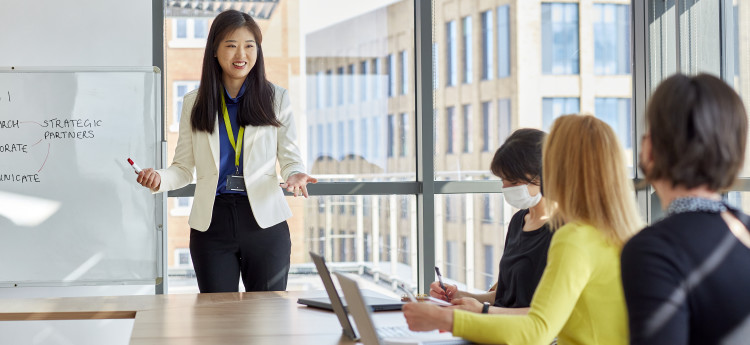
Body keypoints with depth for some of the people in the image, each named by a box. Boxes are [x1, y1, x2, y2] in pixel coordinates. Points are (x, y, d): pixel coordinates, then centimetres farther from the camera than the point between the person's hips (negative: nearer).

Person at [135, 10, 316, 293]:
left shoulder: (277, 98, 7)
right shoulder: (194, 103, 10)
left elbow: (290, 156, 6)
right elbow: (184, 168, 9)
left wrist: (294, 175, -17)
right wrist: (159, 178, -12)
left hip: (264, 220, -1)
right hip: (212, 222, 1)